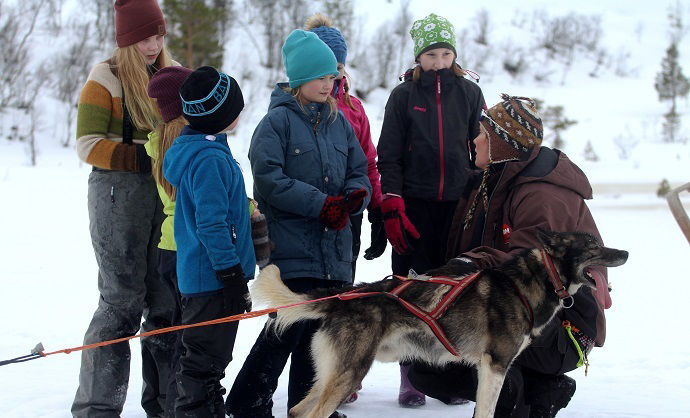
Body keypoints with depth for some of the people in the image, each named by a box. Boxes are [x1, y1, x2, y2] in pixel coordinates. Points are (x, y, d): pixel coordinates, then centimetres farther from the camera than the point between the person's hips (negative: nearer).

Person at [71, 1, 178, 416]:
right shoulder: (107, 79, -3)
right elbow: (88, 145, -9)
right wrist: (142, 157, -19)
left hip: (167, 192, 6)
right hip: (119, 192, -6)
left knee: (168, 299, 5)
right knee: (123, 300, -7)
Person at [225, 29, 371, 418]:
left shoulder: (339, 121, 13)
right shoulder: (278, 120, -5)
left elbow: (359, 172, 15)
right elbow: (269, 179, -13)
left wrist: (355, 197, -8)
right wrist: (320, 204, -18)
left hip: (334, 247, 6)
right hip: (293, 247, -6)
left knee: (323, 325, 8)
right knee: (291, 325, -10)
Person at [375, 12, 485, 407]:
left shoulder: (470, 93, 9)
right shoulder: (404, 95, 5)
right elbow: (389, 156, 4)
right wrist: (392, 208, -5)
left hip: (458, 205, 1)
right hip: (415, 206, -1)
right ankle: (411, 375, 4)